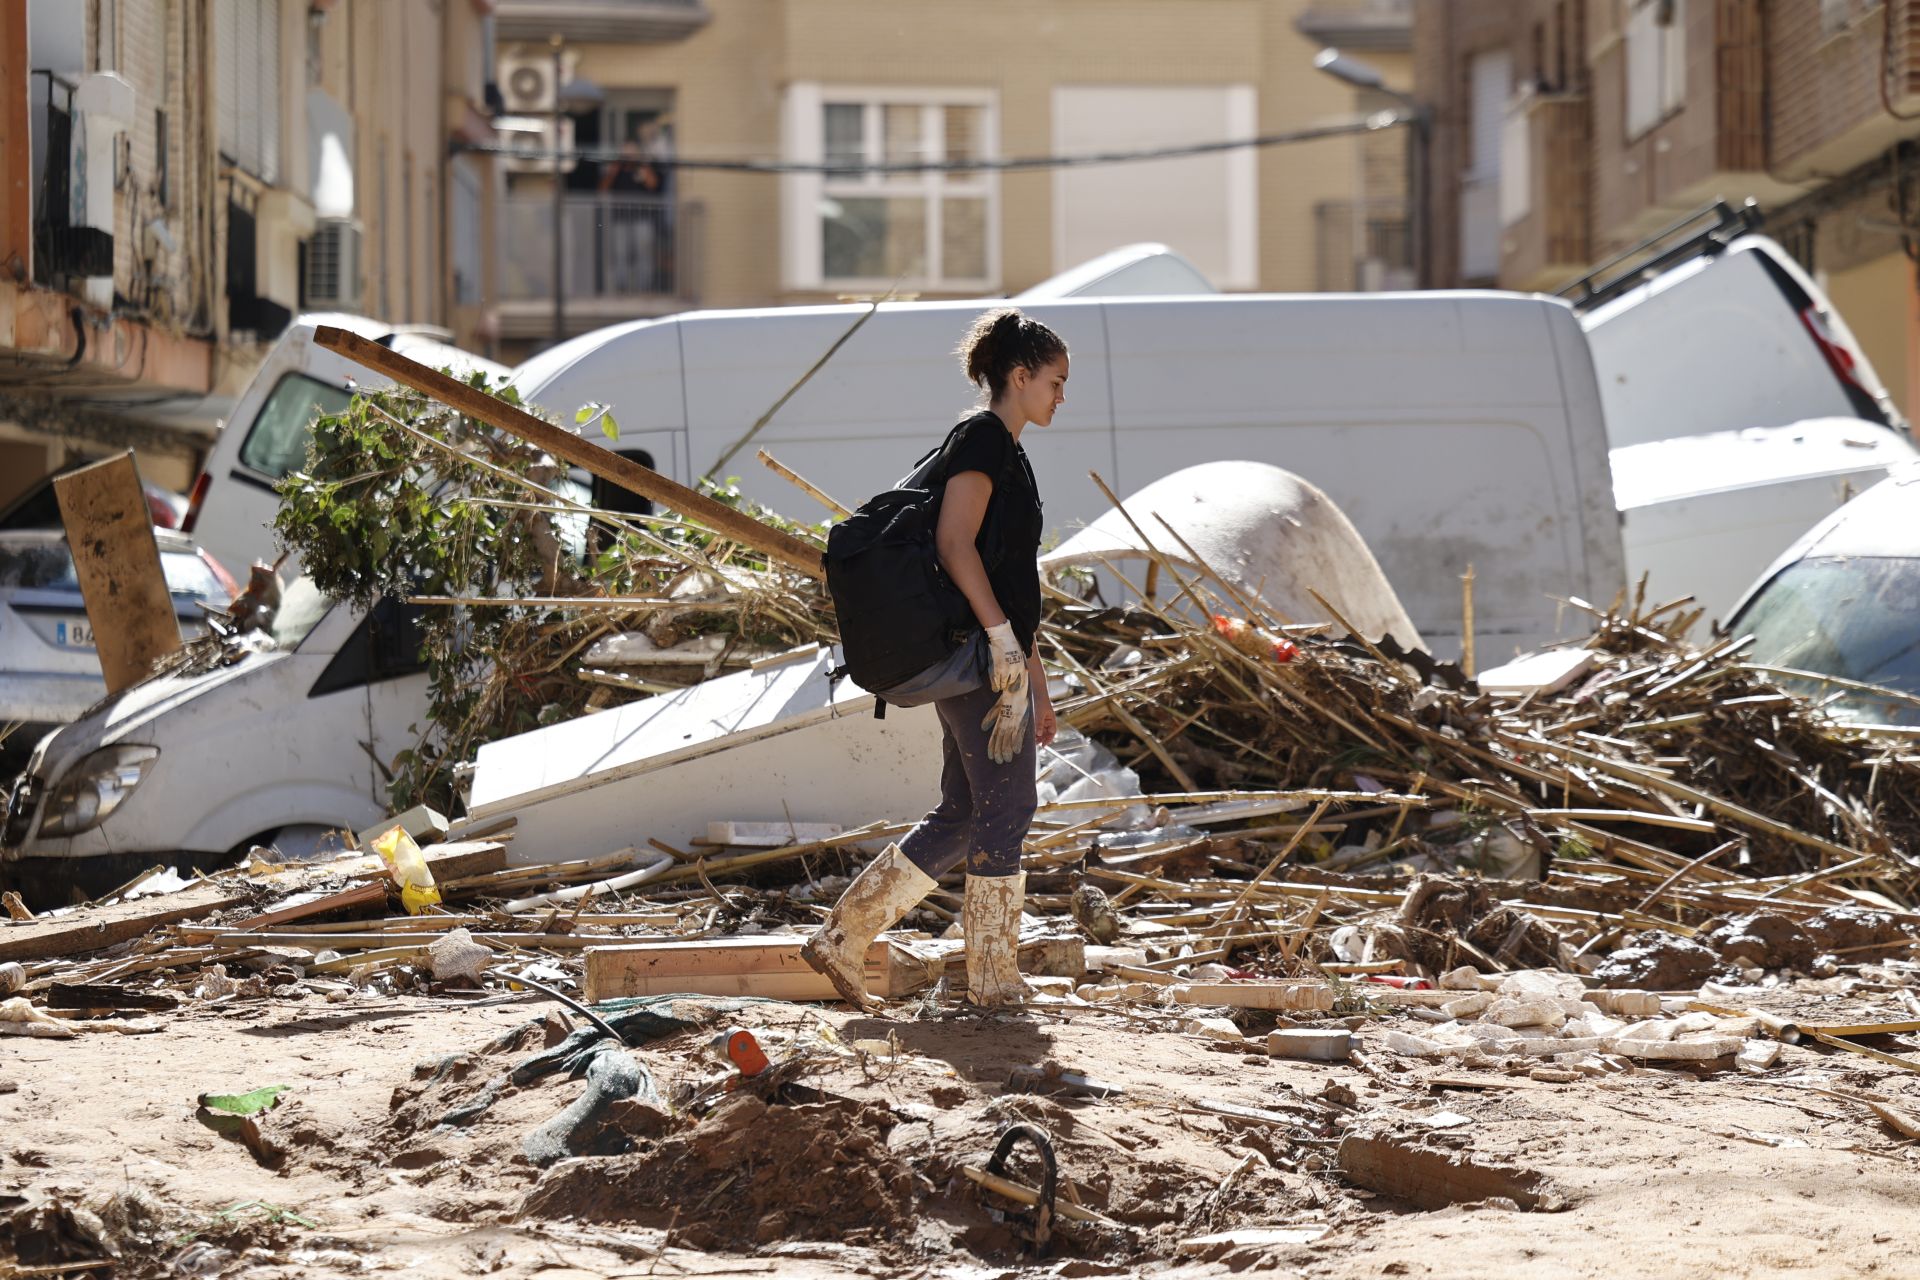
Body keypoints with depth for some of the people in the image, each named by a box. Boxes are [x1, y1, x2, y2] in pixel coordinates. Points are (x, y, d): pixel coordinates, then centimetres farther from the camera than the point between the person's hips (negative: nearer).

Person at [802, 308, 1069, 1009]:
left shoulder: (1006, 451, 21)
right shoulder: (983, 437, -9)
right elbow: (954, 542, -20)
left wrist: (1036, 684, 26)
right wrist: (1004, 641, -25)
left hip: (996, 657, 10)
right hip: (981, 656, -10)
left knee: (961, 817, 11)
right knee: (1004, 810, -4)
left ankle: (842, 938, 11)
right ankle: (994, 979, 2)